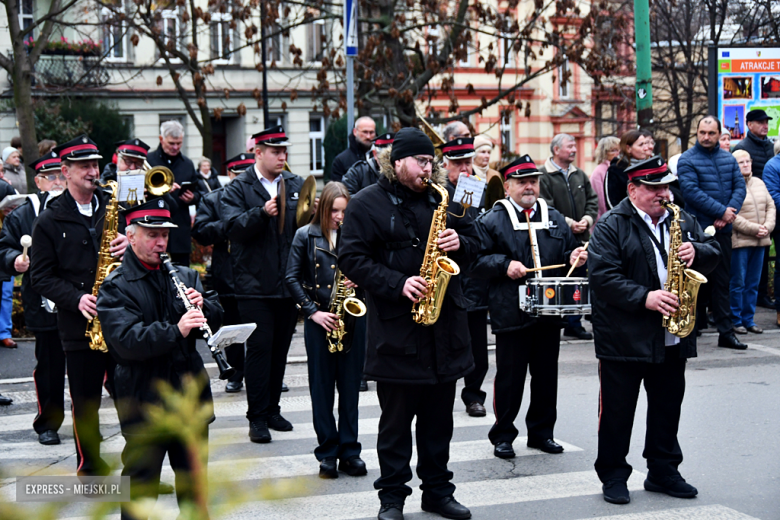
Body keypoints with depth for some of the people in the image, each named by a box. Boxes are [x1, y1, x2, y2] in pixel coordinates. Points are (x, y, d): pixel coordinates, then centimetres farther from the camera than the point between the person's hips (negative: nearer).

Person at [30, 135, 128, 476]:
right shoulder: (50, 220, 1)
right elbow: (41, 277, -1)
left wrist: (129, 245, -9)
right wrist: (76, 299, -16)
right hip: (78, 326, -2)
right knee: (85, 403, 6)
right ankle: (90, 468, 19)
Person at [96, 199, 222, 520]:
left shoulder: (184, 276, 10)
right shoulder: (115, 287, -9)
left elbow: (217, 319, 9)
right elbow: (125, 341, -23)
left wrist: (203, 306, -14)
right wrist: (175, 330, -35)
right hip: (144, 396, -5)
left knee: (193, 473, 18)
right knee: (141, 481, 1)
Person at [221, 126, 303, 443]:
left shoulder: (296, 185, 12)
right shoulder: (237, 189, -2)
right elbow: (234, 226, -15)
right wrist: (262, 213, -29)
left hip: (289, 283, 5)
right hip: (255, 285, -4)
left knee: (280, 349, 11)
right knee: (260, 348, -5)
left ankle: (272, 410, 22)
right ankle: (257, 417, 1)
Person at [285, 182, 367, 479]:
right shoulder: (305, 236, 2)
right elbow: (292, 278, 1)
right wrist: (312, 311, -8)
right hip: (319, 319, -1)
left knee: (350, 386, 4)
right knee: (322, 387, 3)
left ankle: (349, 452, 11)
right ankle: (327, 454, 11)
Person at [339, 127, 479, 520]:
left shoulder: (442, 198, 13)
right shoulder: (367, 204, -3)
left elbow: (473, 241, 20)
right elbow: (352, 259, -10)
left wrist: (459, 243, -4)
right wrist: (397, 284, -20)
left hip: (444, 326, 5)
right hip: (396, 329, -5)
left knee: (439, 417, 12)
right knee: (396, 419, 3)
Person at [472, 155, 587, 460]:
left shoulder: (555, 219, 14)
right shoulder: (491, 221, -2)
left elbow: (568, 255, 21)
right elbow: (476, 260, -5)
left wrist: (574, 258, -1)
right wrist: (504, 265, -18)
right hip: (511, 313, -5)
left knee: (546, 374, 11)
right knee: (509, 376, 1)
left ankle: (541, 432, 25)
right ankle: (503, 435, 14)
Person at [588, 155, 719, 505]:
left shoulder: (682, 220, 11)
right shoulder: (611, 226, -8)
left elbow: (713, 254, 12)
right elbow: (602, 276, -17)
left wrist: (697, 252, -10)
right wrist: (645, 298, -24)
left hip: (672, 336, 5)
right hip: (624, 338, -5)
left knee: (668, 406, 13)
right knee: (617, 409, 3)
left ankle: (663, 472, 26)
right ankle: (613, 475, 15)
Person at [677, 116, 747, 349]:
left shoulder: (729, 159, 11)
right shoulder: (687, 160, -5)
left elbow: (740, 187, 5)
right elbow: (691, 192, -15)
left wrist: (729, 213, -13)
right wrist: (722, 211, -17)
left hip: (722, 228, 5)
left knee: (722, 281, 7)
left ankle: (726, 332, 9)